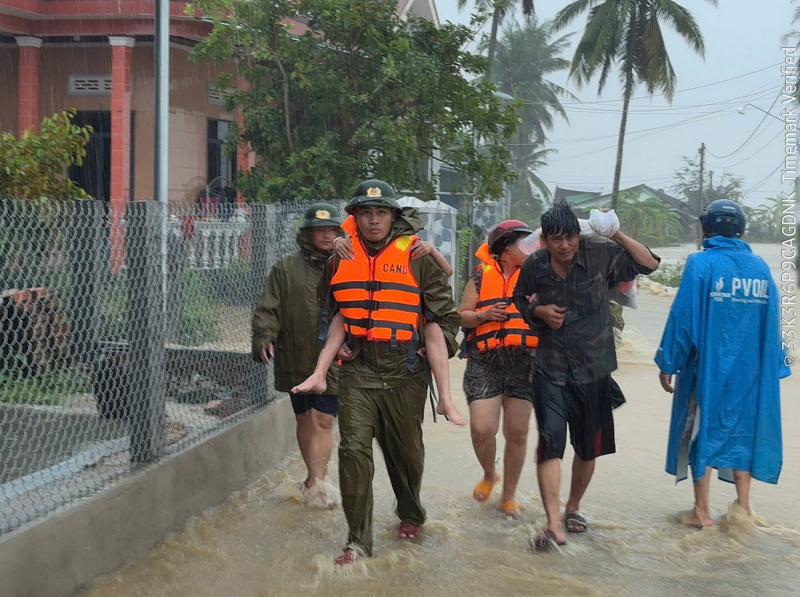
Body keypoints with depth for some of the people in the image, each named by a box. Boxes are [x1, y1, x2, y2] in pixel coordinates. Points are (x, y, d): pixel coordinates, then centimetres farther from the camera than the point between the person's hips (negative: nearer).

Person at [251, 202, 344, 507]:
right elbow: (268, 308, 1)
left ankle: (314, 482, -9)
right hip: (297, 360, 1)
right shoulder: (286, 268, 4)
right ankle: (315, 477, 30)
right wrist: (264, 337, -13)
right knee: (304, 419, 14)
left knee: (323, 421, -8)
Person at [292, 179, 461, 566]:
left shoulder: (417, 257, -2)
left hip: (404, 374, -1)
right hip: (357, 371, 2)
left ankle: (410, 515, 41)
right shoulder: (342, 259, 8)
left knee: (405, 451, 13)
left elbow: (444, 313, 5)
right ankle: (358, 541, -1)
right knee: (354, 449, -10)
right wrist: (320, 370, 10)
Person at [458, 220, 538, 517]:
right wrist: (484, 315, -8)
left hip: (524, 362, 1)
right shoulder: (481, 277, 9)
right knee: (481, 428, -12)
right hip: (485, 362, -1)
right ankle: (489, 475, 20)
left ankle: (508, 495, 20)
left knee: (517, 433, 3)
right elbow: (462, 316, 9)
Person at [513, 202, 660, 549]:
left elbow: (649, 264, -4)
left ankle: (573, 508, 37)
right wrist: (539, 312, -5)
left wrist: (618, 236, -15)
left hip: (593, 370, 1)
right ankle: (554, 525, -20)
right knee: (550, 441, -18)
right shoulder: (534, 266, -1)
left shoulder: (600, 256, -6)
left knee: (588, 448, 14)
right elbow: (519, 301, 16)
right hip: (550, 371, -1)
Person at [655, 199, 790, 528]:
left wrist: (668, 363, -4)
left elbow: (683, 315, -11)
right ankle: (743, 507, 17)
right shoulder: (760, 266, 3)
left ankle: (702, 511, 11)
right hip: (750, 369, 4)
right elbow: (772, 321, 6)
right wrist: (772, 368, 14)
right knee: (743, 430, 14)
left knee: (702, 430, 6)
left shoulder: (700, 263, -10)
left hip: (708, 366, -4)